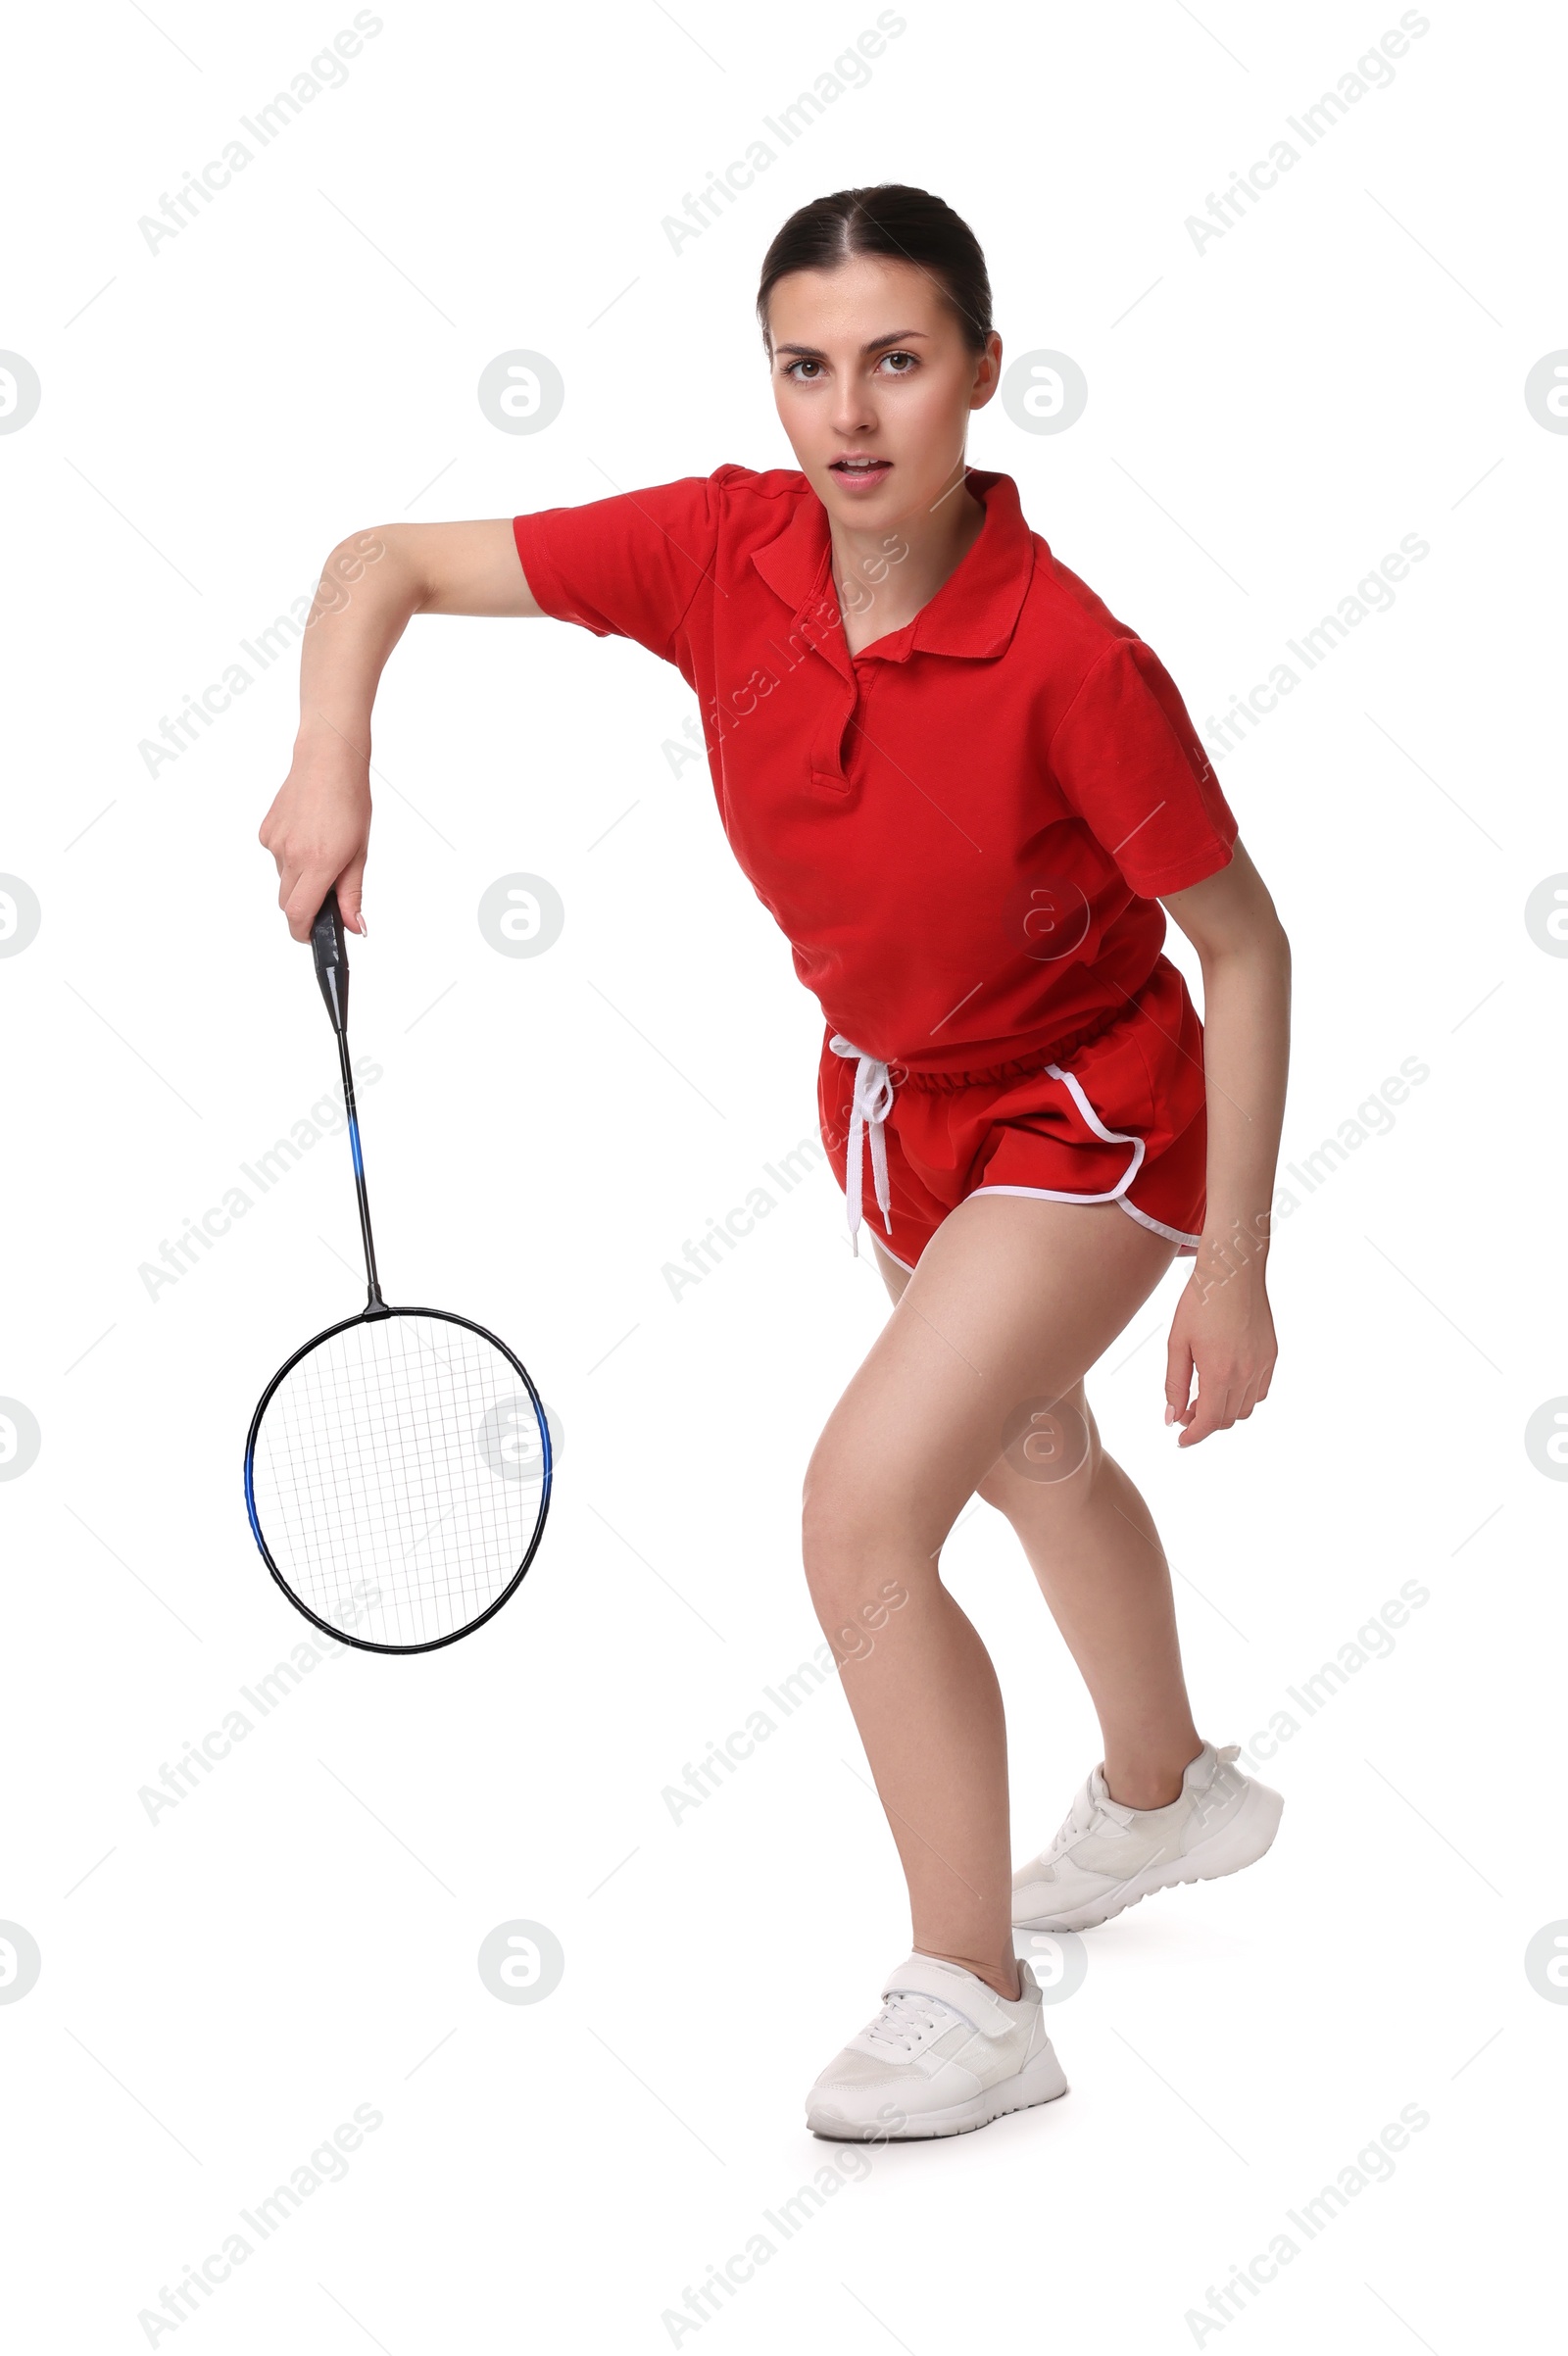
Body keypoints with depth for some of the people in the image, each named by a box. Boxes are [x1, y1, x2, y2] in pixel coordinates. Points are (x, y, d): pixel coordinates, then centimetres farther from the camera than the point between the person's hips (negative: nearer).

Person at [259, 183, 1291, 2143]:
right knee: (1030, 1453, 27)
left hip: (1084, 1117, -7)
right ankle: (1168, 1795, 56)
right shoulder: (720, 552, -20)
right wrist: (331, 766, -31)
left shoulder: (1070, 659, -33)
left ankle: (971, 2000, 0)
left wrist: (1233, 1271, -20)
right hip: (891, 1095, 7)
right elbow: (387, 564, -12)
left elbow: (1243, 945, -22)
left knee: (859, 1508, -20)